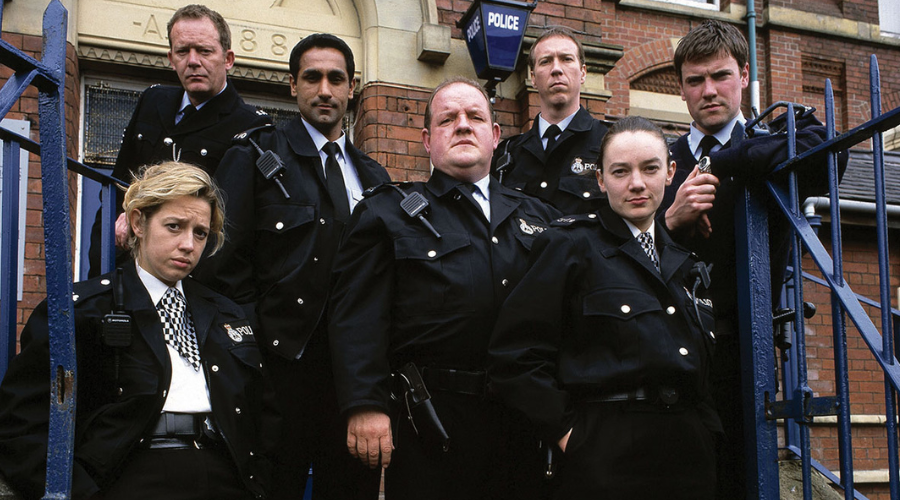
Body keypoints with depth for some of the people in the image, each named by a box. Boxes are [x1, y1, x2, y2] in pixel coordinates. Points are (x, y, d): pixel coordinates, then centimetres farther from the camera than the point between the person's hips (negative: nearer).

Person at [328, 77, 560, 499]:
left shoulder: (536, 216, 16)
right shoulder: (387, 212, 4)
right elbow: (356, 317, -6)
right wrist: (365, 405, -17)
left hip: (523, 422, 4)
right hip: (430, 422, -4)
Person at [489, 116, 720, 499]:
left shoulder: (685, 258, 15)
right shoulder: (570, 245, -4)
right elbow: (514, 356, -9)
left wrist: (706, 422, 8)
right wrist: (563, 429, -12)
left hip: (691, 452, 6)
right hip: (606, 456, -5)